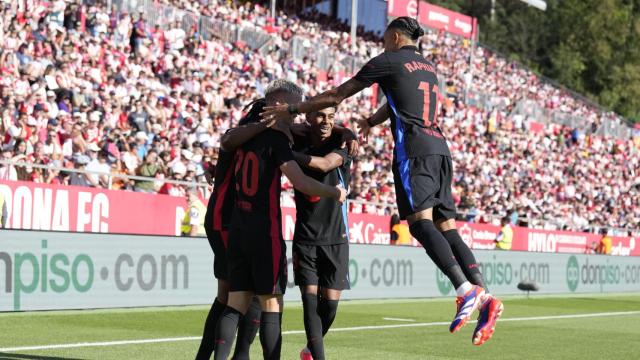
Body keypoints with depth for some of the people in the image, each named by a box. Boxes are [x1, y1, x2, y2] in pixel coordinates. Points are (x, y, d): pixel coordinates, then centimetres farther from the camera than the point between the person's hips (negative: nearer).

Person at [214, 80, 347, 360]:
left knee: (236, 303, 4)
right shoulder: (277, 139, -10)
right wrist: (335, 193, -4)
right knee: (271, 305, -2)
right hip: (265, 232, -7)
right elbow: (302, 183, -18)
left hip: (238, 230, 7)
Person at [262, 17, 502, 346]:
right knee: (446, 226, 3)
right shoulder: (429, 67, 26)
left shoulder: (389, 61, 5)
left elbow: (337, 96, 8)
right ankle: (485, 298, -11)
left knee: (420, 220, -17)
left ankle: (466, 291, -34)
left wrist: (292, 109, 16)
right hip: (439, 148, 7)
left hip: (414, 148, -7)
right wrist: (371, 122, 58)